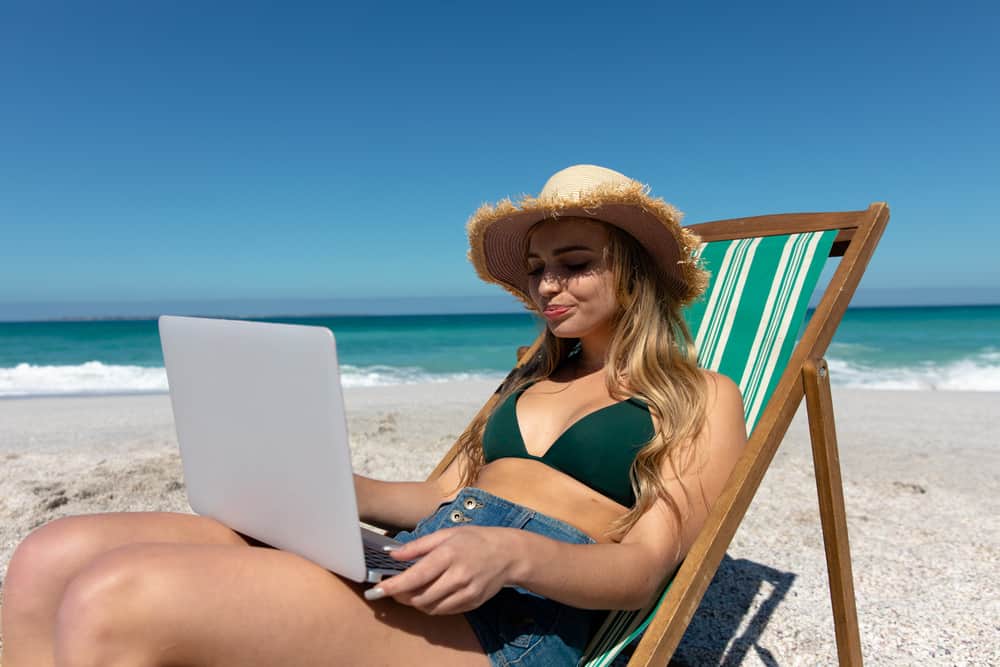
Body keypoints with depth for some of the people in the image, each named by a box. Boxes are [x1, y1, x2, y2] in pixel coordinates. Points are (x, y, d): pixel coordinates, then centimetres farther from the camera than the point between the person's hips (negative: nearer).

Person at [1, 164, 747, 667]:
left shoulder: (703, 399, 8)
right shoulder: (532, 381, 25)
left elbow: (642, 567, -3)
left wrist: (512, 551, -23)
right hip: (402, 571, 7)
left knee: (118, 601, -27)